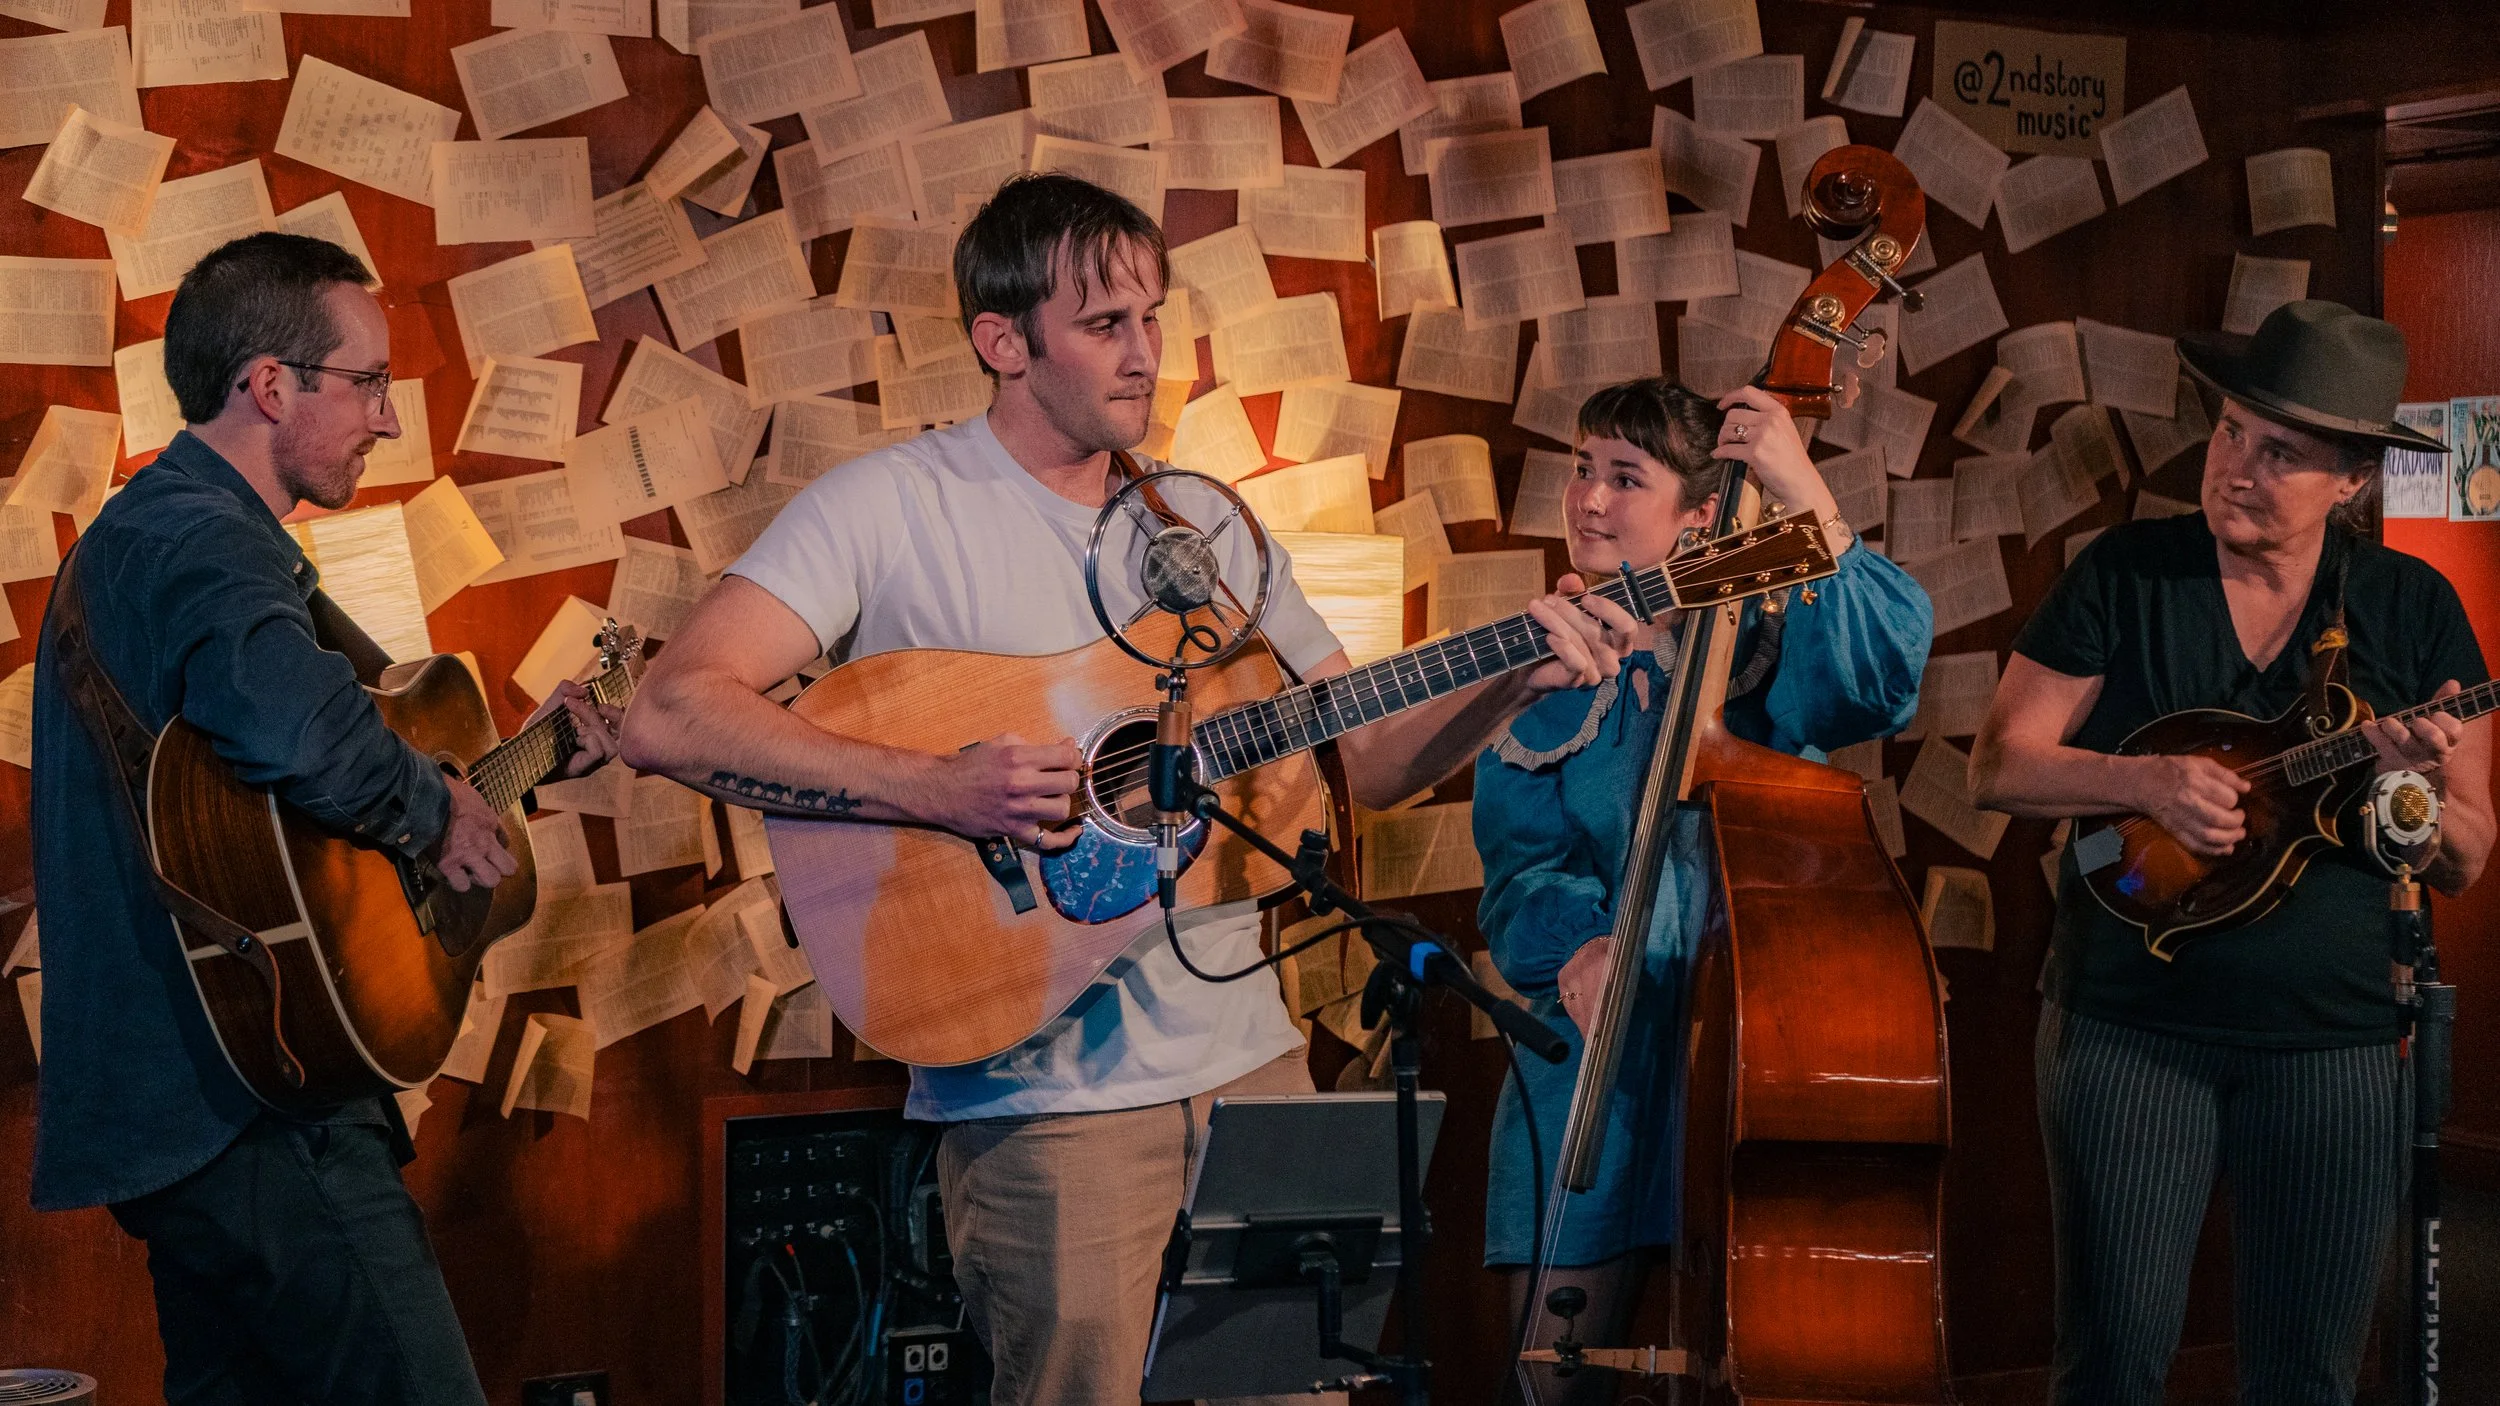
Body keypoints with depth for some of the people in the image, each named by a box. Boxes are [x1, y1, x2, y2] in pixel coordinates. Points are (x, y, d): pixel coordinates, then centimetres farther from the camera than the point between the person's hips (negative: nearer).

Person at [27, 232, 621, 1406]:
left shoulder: (138, 530, 20)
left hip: (168, 1100, 11)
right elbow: (307, 739, -37)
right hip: (260, 1111, -11)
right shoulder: (206, 541, -16)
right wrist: (435, 812, -17)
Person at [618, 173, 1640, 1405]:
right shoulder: (892, 507, -7)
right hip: (1047, 1086, -6)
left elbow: (1369, 761, 13)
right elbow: (667, 719, -18)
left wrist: (1511, 685, -5)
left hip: (1247, 1058, 6)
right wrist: (931, 789, -27)